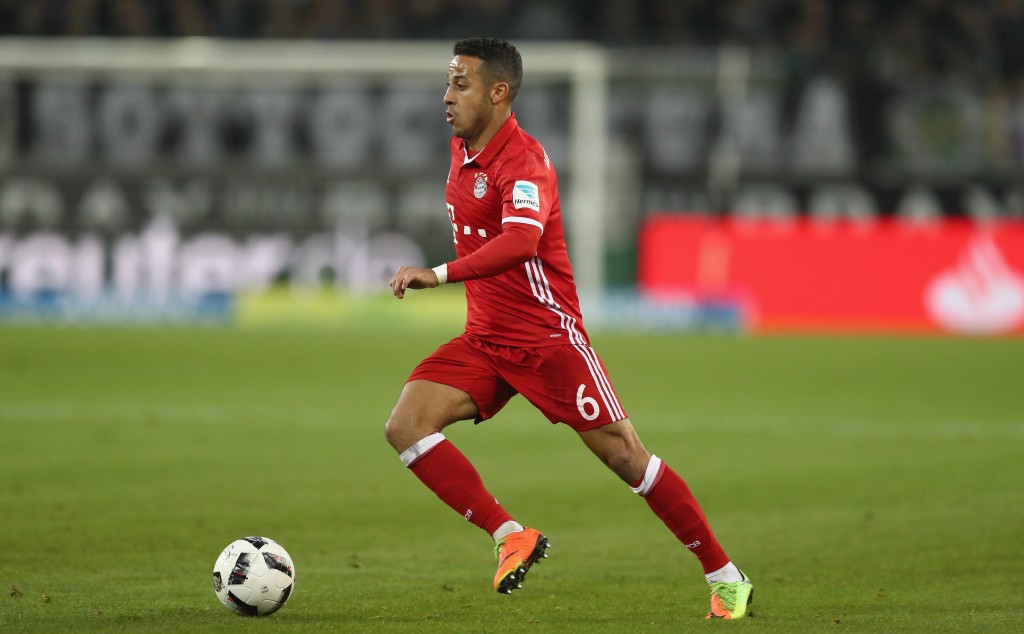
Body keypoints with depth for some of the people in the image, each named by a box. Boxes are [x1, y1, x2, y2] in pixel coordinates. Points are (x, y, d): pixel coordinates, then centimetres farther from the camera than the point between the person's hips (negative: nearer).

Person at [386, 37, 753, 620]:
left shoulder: (524, 161, -21)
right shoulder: (463, 150, 7)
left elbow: (521, 243, -39)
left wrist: (439, 275, -45)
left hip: (547, 336, -8)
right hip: (485, 340, 8)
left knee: (625, 456, -4)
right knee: (406, 425, -13)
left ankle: (726, 578, 8)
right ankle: (511, 536, -9)